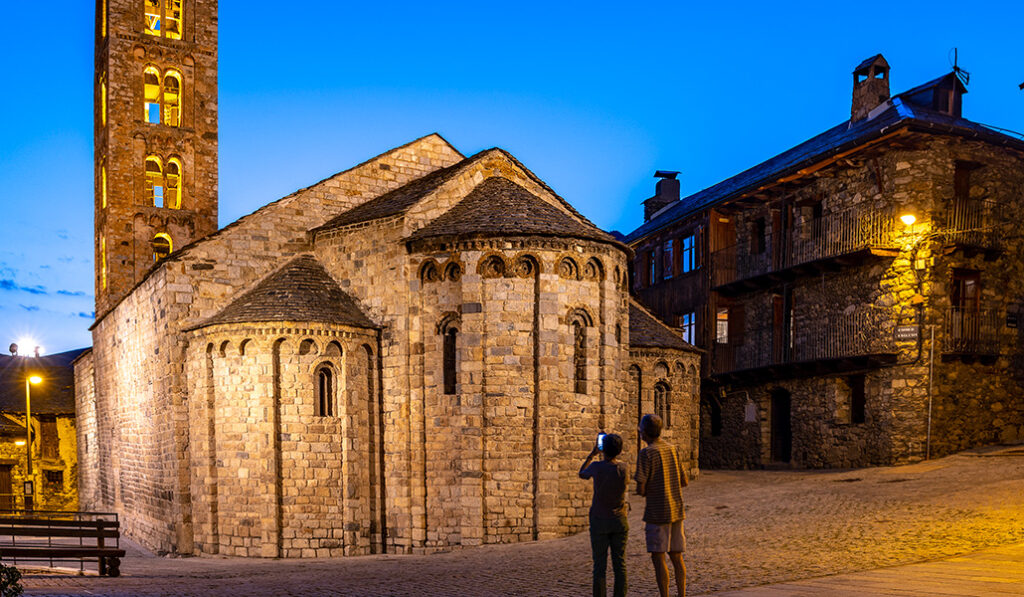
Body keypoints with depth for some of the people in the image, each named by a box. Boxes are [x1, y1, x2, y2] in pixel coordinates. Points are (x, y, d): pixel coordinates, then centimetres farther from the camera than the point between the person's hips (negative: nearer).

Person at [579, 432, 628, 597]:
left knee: (600, 565, 2)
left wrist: (592, 454, 15)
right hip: (619, 521, 2)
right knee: (620, 564, 6)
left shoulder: (596, 467, -14)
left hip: (599, 522, -2)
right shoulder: (624, 469, -6)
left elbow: (582, 474, 8)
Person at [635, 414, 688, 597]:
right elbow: (683, 482, 14)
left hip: (657, 513, -7)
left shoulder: (645, 454, -13)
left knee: (657, 557, -1)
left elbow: (640, 488, -16)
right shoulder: (672, 449, 9)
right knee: (676, 556, 12)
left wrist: (643, 492, 8)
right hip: (676, 511, 7)